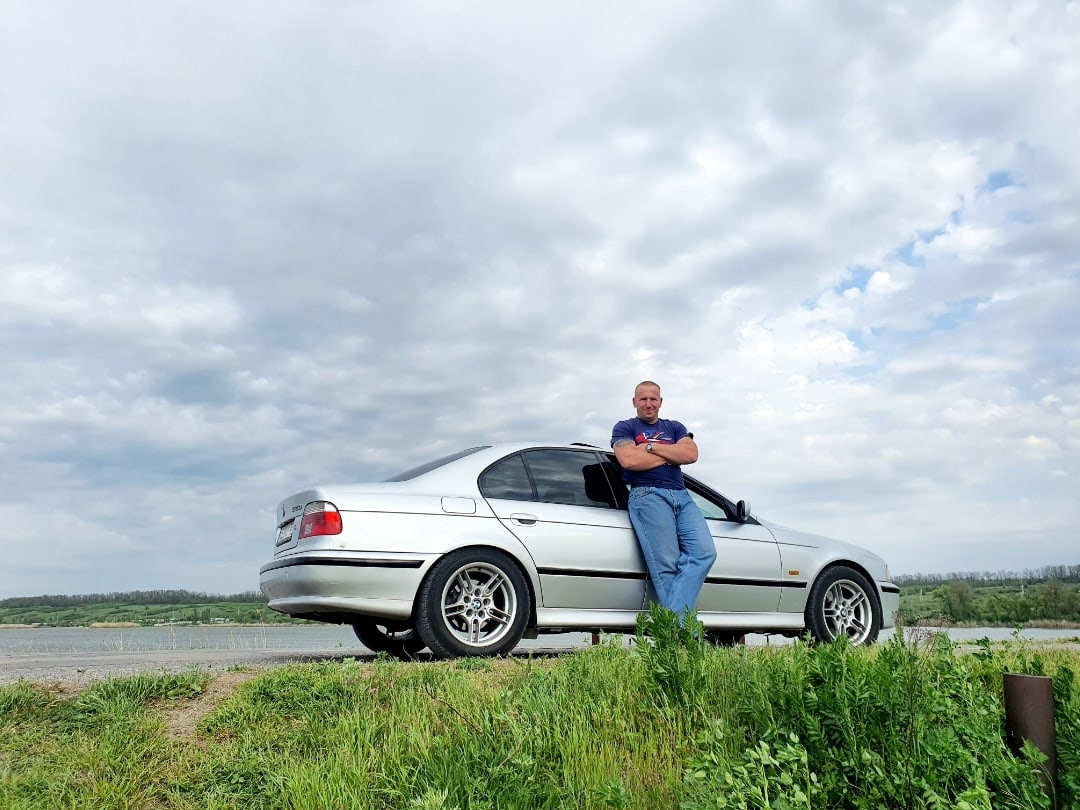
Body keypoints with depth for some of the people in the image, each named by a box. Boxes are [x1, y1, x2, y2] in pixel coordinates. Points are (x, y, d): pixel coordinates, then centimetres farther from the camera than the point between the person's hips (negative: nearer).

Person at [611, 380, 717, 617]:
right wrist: (671, 455, 3)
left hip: (682, 496, 4)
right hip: (647, 494, -4)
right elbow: (628, 460, -7)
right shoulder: (625, 428, 14)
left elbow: (691, 454, 5)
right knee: (666, 566, -15)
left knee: (704, 552, -19)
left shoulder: (674, 427, 25)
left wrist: (650, 447, -1)